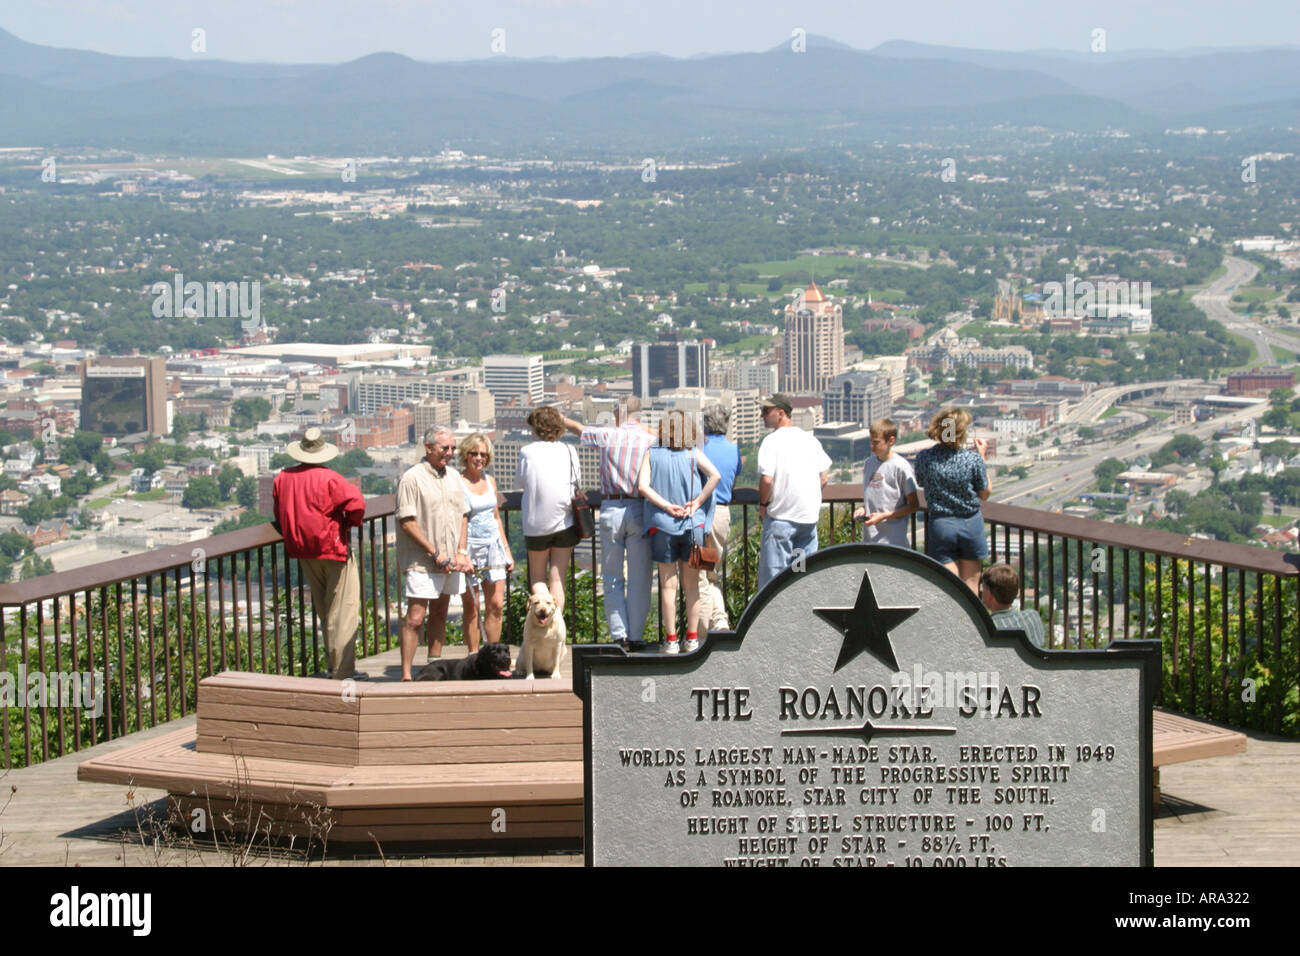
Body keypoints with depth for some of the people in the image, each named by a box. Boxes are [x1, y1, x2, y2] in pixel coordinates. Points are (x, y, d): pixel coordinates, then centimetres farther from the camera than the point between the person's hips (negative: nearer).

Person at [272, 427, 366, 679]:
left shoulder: (282, 479, 2)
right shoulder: (328, 479, -16)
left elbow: (280, 518, 10)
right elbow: (357, 503, -25)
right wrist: (349, 523, -6)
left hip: (303, 553, 6)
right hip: (333, 549, -6)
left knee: (323, 610, 18)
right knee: (344, 610, -1)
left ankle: (334, 665, 23)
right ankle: (342, 671, -3)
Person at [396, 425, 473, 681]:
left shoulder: (453, 476, 13)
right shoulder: (412, 478, -10)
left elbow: (463, 515, 17)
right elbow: (407, 522, -14)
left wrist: (461, 552, 3)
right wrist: (435, 553, -14)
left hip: (450, 561, 7)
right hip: (422, 562, -7)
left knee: (439, 614, 12)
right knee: (415, 617, -10)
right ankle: (406, 675, -10)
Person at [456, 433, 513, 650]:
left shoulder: (490, 481, 12)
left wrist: (507, 551, 17)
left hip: (493, 546, 6)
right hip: (469, 547, -6)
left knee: (496, 605, 2)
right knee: (471, 608, -1)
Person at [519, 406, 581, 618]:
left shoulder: (527, 452, -4)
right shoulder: (569, 451, 1)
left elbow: (522, 483, 7)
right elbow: (577, 480, 9)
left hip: (537, 523, -2)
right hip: (565, 521, 2)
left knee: (537, 576, 14)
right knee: (558, 578, 5)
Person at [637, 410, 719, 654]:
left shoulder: (653, 455, 1)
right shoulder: (694, 454, 1)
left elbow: (642, 485, -11)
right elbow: (714, 475, -15)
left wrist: (667, 506, -10)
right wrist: (697, 503, -9)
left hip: (662, 525, -1)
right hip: (693, 524, 1)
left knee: (668, 585, 4)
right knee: (691, 584, 10)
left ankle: (671, 640, 4)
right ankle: (692, 638, 13)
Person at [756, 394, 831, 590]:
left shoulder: (772, 441, -11)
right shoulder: (810, 440, 9)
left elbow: (767, 479, -20)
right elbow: (824, 476, 12)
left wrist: (763, 503, -4)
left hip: (780, 516, -6)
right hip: (810, 515, 6)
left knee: (773, 572, -2)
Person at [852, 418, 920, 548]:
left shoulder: (900, 466, -9)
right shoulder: (868, 463, 11)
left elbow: (914, 505, -6)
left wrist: (883, 516, -11)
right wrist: (863, 508, 3)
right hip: (869, 538, 6)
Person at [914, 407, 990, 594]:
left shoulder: (925, 458, -11)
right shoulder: (972, 459, -16)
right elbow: (984, 494, -2)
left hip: (940, 524, 1)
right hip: (970, 524, -1)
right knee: (970, 587, 14)